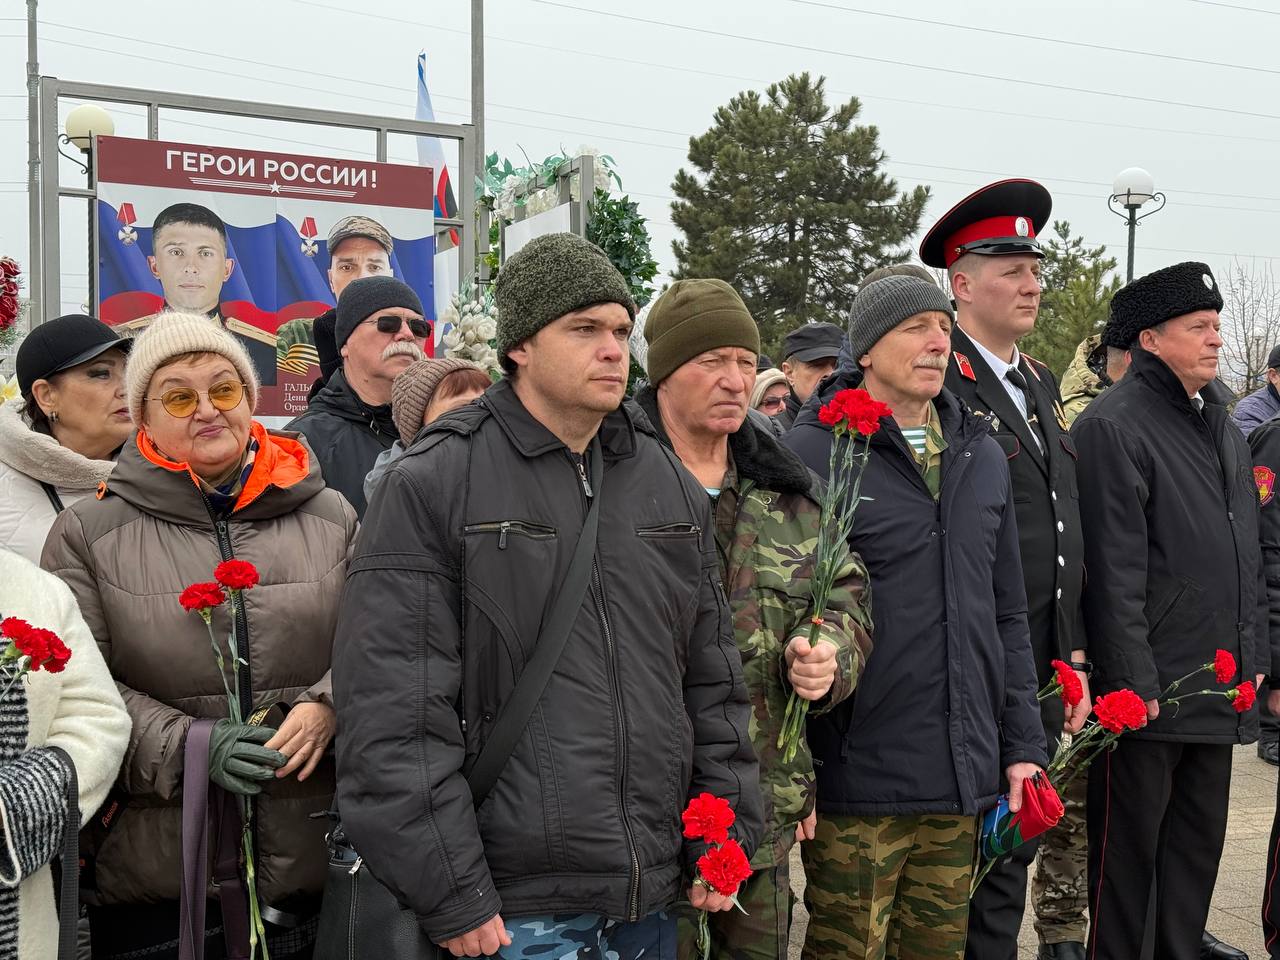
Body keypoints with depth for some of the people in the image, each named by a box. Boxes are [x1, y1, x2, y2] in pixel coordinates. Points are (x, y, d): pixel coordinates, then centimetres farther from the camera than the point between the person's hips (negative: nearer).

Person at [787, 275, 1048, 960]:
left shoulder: (982, 456, 12)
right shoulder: (813, 453, -8)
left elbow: (1006, 615, 16)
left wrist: (1022, 745, 12)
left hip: (964, 776, 6)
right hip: (859, 774, -5)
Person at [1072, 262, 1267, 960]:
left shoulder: (1222, 429, 15)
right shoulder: (1113, 425, -12)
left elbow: (1246, 556, 19)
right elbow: (1114, 569, -17)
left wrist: (1253, 653, 15)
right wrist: (1134, 680, -19)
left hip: (1220, 688, 8)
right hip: (1147, 690, -8)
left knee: (1199, 844, 17)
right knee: (1128, 848, 4)